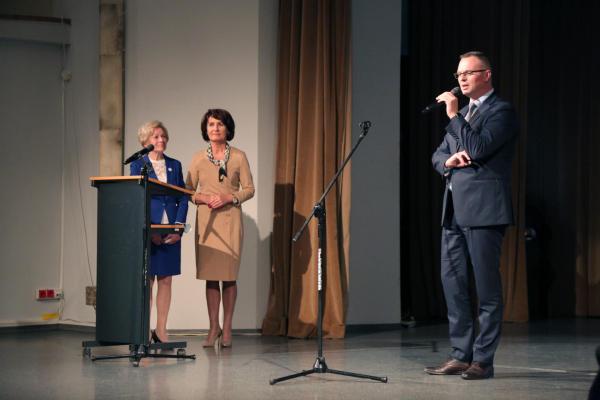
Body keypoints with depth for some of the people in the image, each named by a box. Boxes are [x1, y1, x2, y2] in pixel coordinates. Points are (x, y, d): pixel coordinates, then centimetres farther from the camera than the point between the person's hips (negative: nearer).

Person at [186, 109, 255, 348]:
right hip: (206, 220, 2)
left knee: (229, 276, -2)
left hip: (230, 219, -1)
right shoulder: (198, 158, 9)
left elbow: (249, 189, 3)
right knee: (210, 276, 0)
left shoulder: (238, 157, 4)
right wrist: (203, 198, -10)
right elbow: (187, 191, 9)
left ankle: (227, 329, 5)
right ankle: (213, 328, 7)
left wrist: (229, 197, -13)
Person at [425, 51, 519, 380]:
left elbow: (479, 149, -17)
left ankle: (483, 360, 1)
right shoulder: (462, 114, 21)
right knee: (452, 281, 8)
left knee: (487, 286, -3)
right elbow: (437, 156, 20)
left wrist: (454, 115, -12)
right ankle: (461, 355, 14)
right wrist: (448, 161, -2)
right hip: (454, 210, 8)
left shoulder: (501, 111, -4)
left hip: (483, 208, -8)